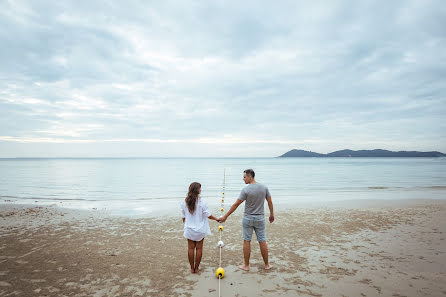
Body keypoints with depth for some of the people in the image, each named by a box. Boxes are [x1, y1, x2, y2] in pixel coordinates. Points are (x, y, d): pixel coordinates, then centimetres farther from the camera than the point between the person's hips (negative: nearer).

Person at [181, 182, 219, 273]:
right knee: (199, 248, 11)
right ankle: (196, 268, 21)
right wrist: (217, 219, 8)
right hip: (200, 229, -2)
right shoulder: (201, 202, -17)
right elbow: (208, 215, -8)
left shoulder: (184, 202, -7)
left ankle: (192, 268, 22)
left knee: (191, 248, 12)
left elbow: (183, 217, 2)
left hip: (189, 229, 3)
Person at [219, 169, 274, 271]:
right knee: (262, 242, 11)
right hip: (260, 218, 3)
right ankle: (267, 265, 23)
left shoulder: (246, 190, -16)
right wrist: (272, 214, 19)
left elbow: (236, 204, -14)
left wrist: (225, 216, -7)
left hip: (248, 218, -3)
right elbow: (270, 202, 4)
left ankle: (246, 265, 17)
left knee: (246, 241, 8)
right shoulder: (264, 187, -4)